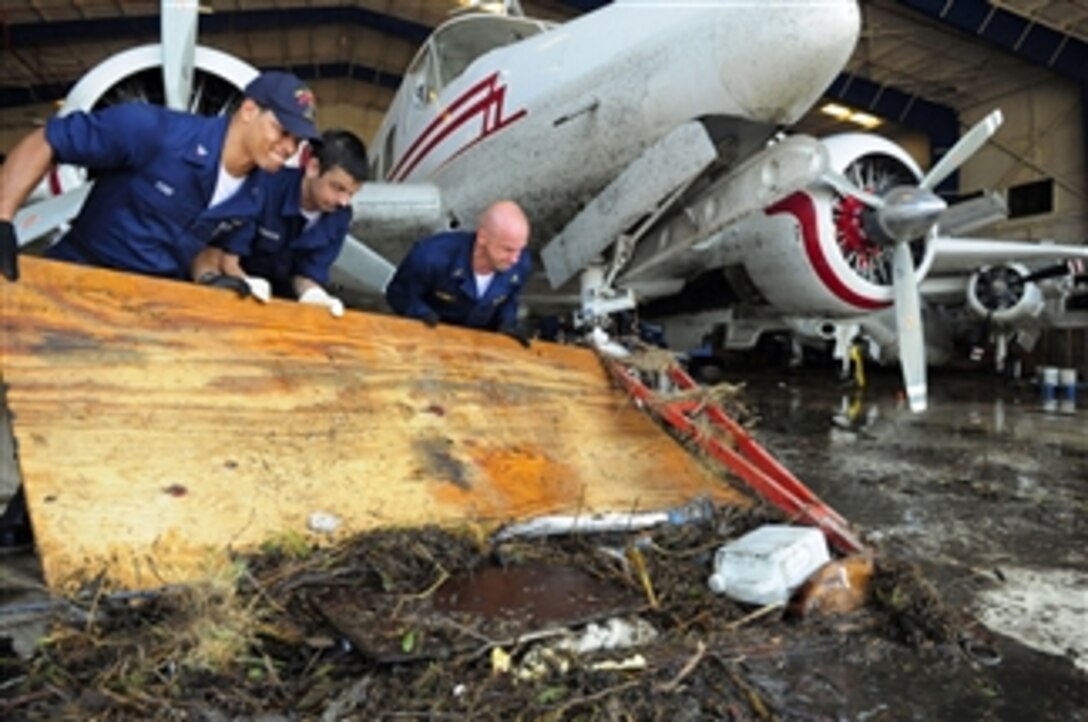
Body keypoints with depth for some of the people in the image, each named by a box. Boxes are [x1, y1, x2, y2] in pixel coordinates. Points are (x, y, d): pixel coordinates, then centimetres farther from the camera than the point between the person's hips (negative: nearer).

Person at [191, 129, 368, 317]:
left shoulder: (339, 215, -13)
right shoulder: (264, 186, -28)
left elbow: (308, 272, -7)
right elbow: (224, 259, -25)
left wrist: (314, 295, -29)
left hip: (278, 294, 5)